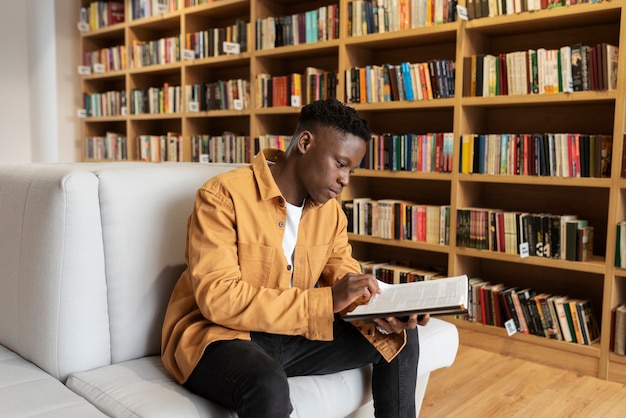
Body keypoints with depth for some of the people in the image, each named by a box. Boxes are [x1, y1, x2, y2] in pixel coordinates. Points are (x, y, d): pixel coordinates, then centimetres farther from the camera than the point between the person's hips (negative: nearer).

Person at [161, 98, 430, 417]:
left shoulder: (330, 210, 3)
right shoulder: (222, 196, -18)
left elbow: (344, 277, 4)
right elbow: (218, 299, -25)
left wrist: (382, 313, -19)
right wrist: (327, 300, -29)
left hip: (291, 335, 7)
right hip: (217, 336, -6)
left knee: (400, 337, 0)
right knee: (269, 387, -38)